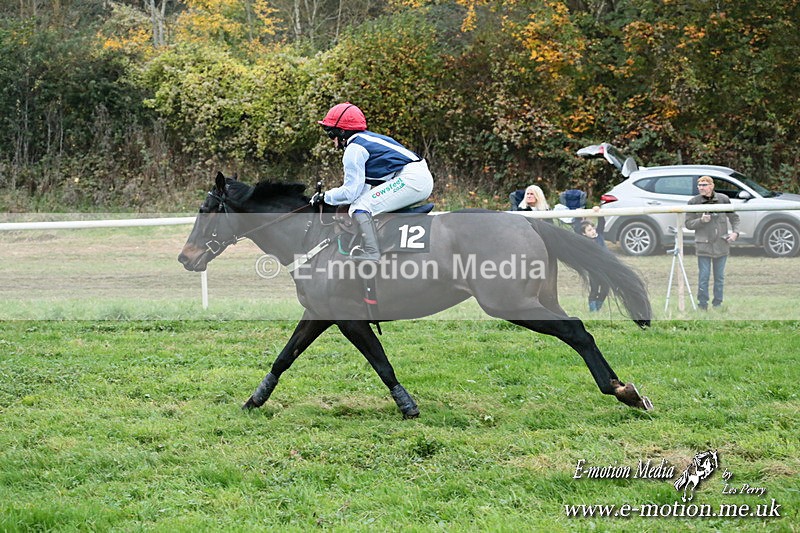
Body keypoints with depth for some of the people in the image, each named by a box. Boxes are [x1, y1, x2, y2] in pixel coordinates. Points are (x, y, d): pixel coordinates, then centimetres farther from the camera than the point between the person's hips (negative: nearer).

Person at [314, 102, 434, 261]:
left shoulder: (354, 150, -7)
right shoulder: (366, 139, 24)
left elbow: (351, 191, -12)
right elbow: (363, 186, 25)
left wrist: (325, 197, 1)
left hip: (410, 179, -11)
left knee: (360, 208, -15)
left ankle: (371, 252, -29)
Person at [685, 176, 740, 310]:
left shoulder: (723, 199, 2)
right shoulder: (694, 202, -1)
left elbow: (734, 218, 10)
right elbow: (688, 223, 0)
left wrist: (735, 232, -6)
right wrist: (701, 220, -18)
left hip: (721, 244, 2)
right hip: (703, 245, -2)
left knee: (720, 277, 10)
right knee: (703, 277, -3)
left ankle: (717, 304, 19)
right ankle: (702, 305, 6)